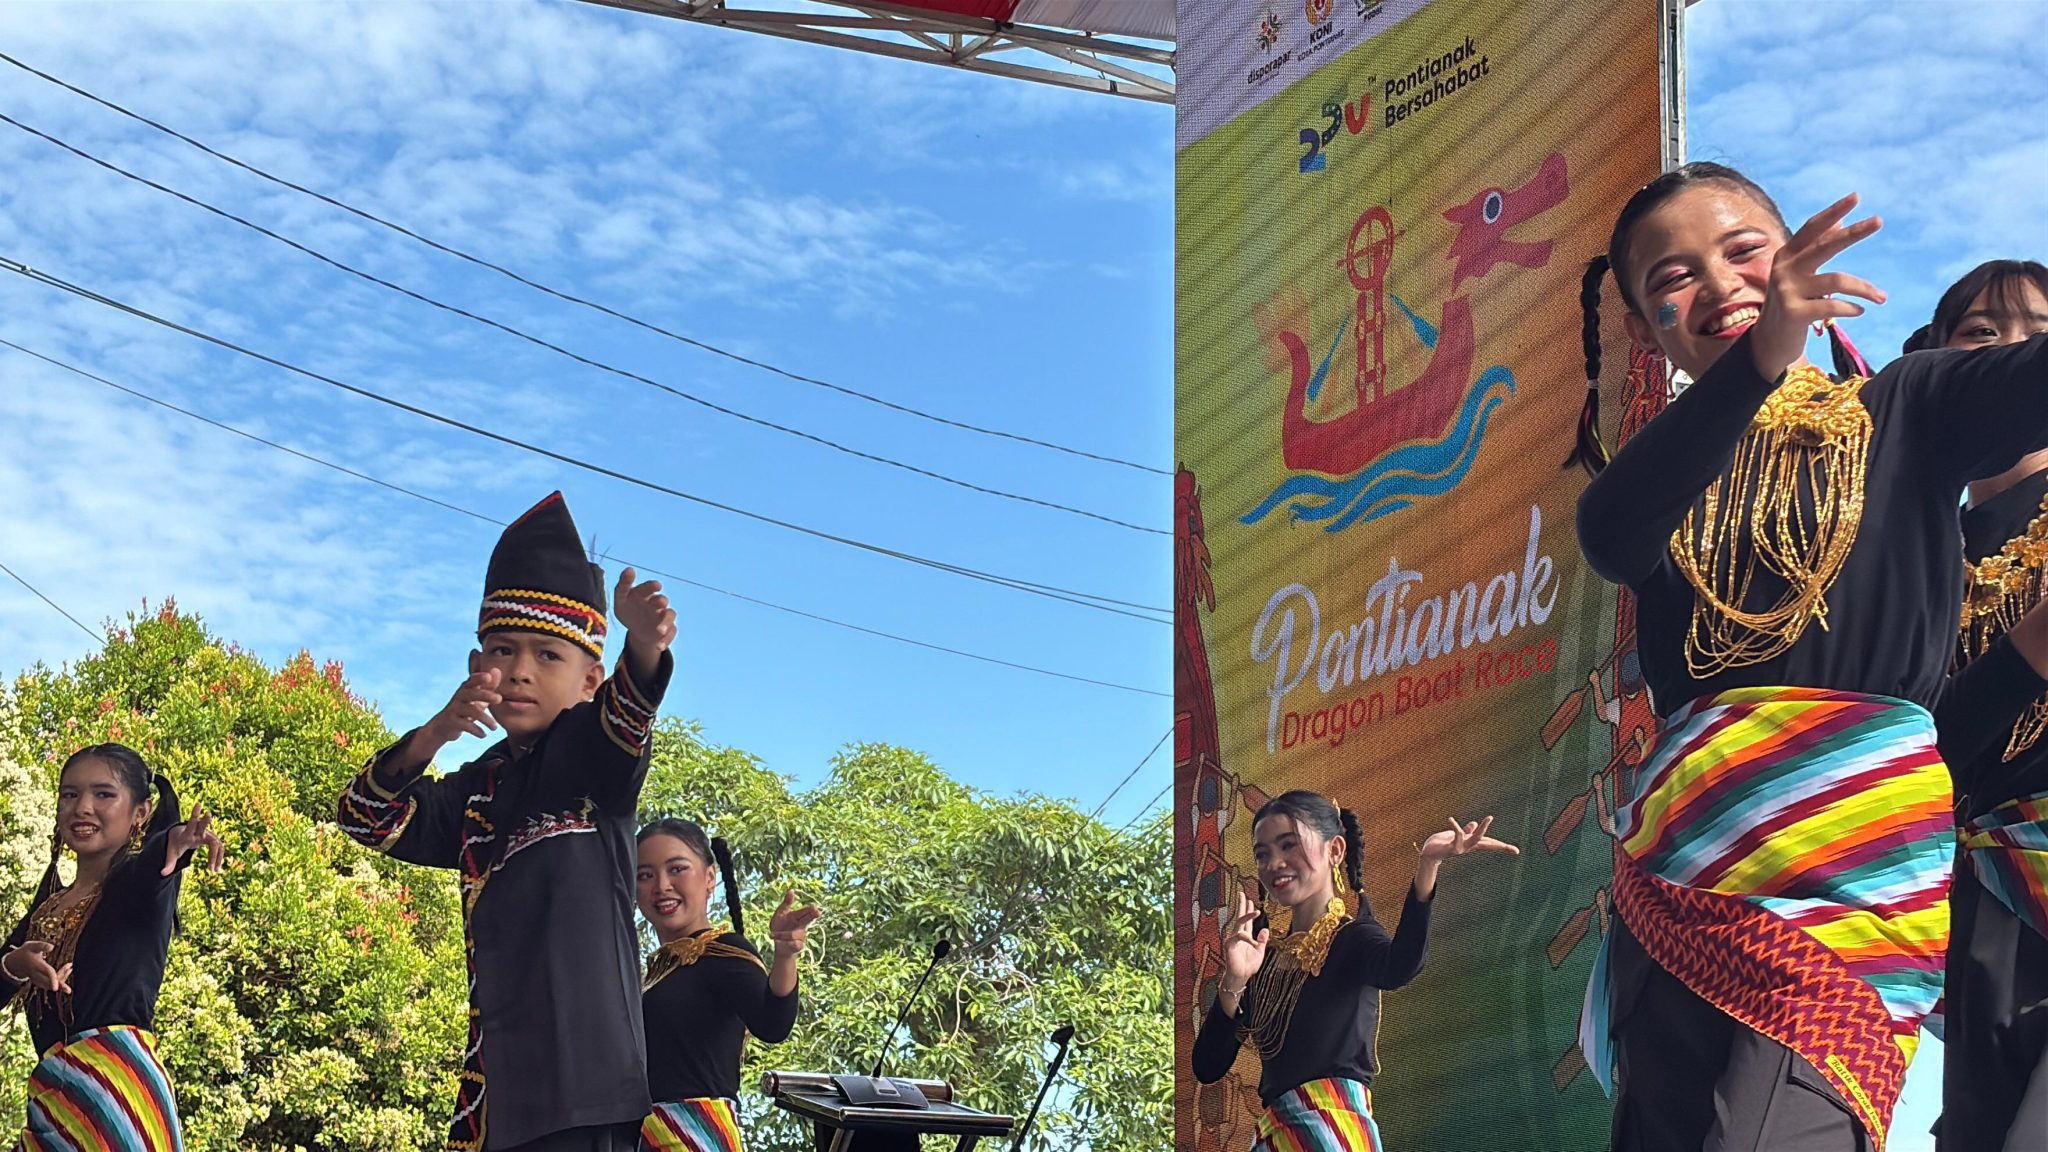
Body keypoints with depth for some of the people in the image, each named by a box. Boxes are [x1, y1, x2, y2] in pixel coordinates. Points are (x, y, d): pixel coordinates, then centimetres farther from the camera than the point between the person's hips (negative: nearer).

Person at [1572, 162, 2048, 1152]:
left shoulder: (1906, 411, 9)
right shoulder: (1664, 467, 14)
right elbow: (1609, 542, -12)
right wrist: (1760, 362, -27)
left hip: (1859, 846, -4)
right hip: (1684, 865, 4)